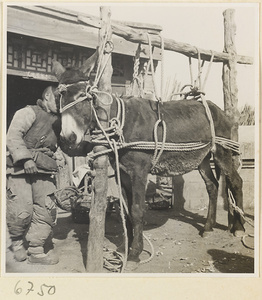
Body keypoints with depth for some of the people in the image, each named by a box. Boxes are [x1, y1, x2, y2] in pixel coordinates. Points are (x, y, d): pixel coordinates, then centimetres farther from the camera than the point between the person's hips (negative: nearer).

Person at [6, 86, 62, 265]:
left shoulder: (58, 121, 19)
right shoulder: (30, 112, 0)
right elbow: (13, 136, -12)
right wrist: (25, 159, -21)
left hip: (44, 171, 6)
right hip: (21, 169, -6)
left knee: (46, 211, 0)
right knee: (22, 211, -5)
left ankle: (35, 250, 12)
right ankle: (17, 243, 24)